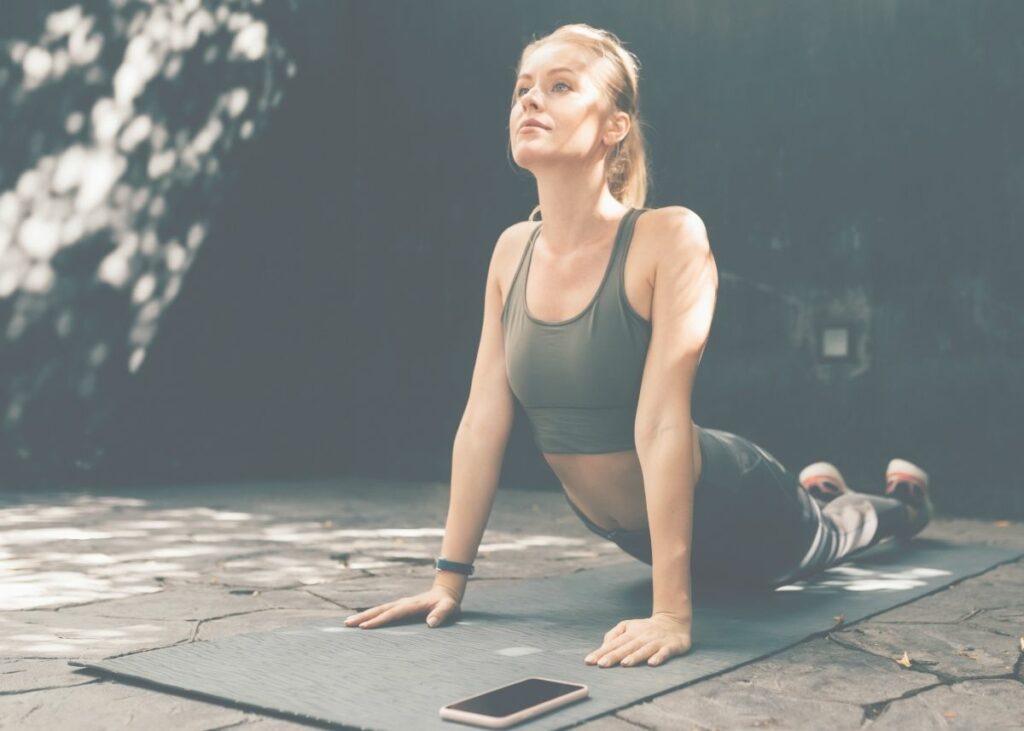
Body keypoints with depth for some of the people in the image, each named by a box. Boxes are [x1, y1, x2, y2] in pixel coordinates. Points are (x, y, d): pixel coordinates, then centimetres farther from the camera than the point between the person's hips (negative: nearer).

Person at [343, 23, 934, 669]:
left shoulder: (669, 237, -29)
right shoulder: (513, 251, -11)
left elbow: (663, 424, -34)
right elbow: (484, 420, -11)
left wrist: (671, 610, -34)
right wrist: (450, 578, -11)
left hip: (726, 513, -6)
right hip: (626, 528, 6)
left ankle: (901, 499, 60)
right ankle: (818, 485, 66)